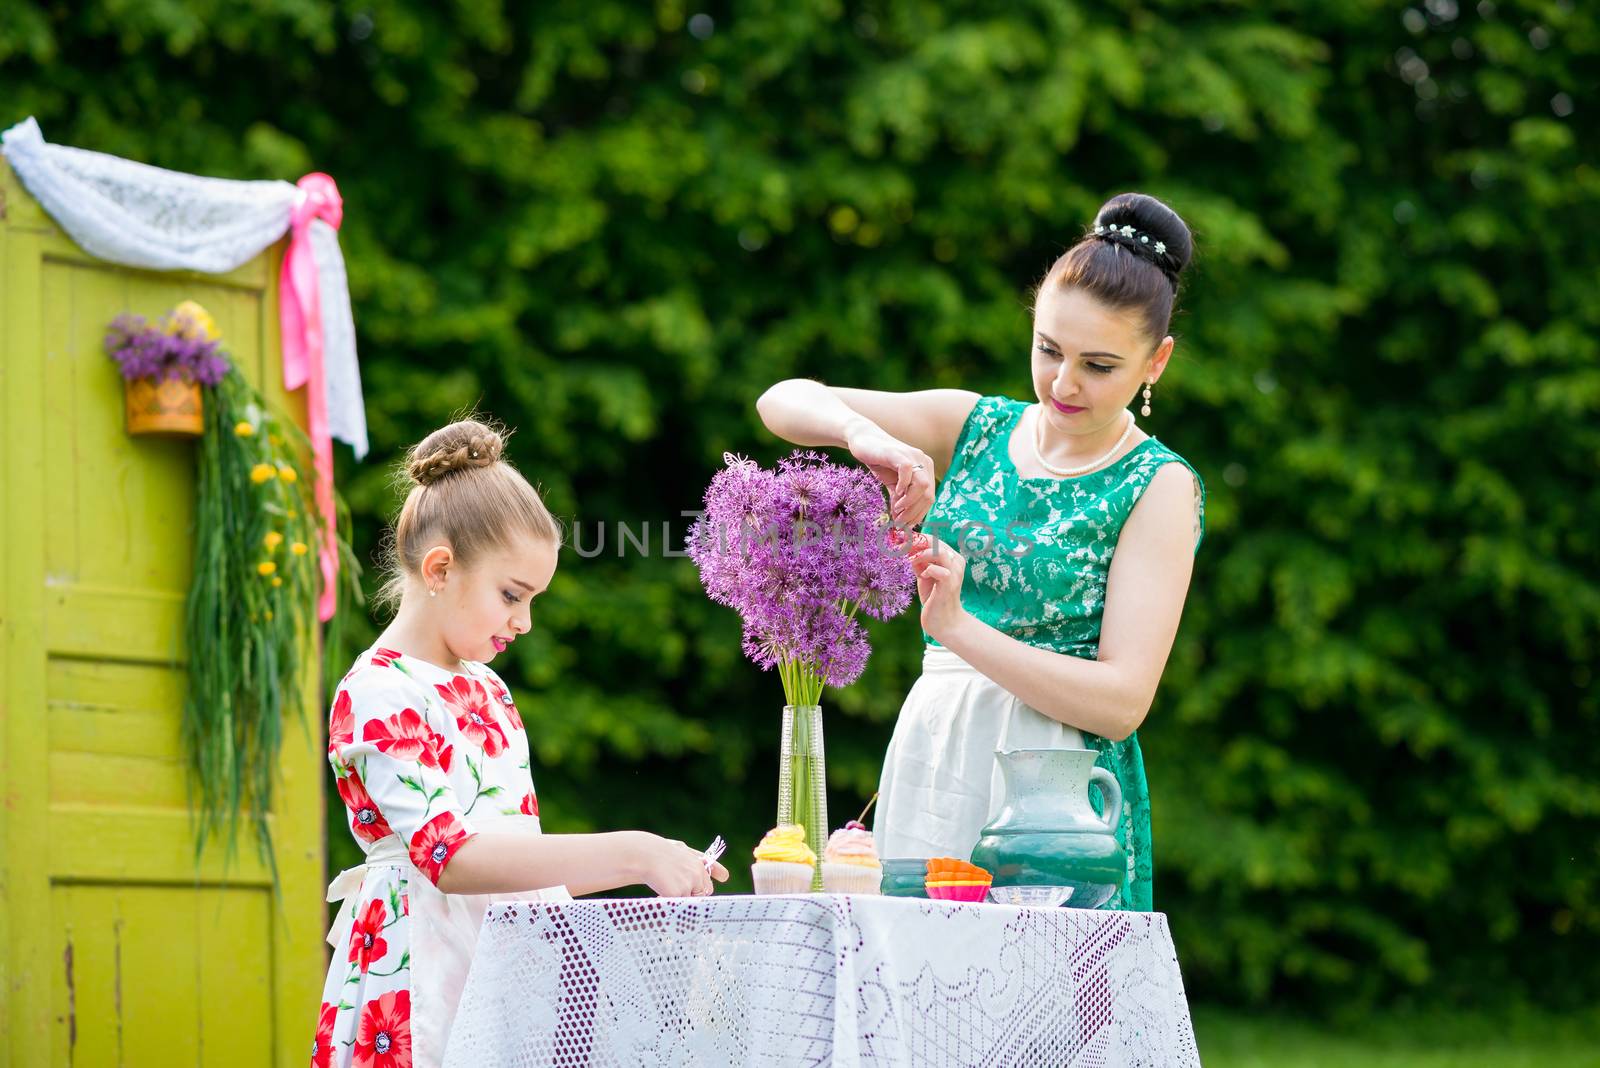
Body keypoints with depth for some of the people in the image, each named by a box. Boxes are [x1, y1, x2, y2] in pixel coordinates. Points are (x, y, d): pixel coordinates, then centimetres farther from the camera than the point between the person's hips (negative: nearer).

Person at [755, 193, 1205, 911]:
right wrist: (864, 432, -18)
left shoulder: (1159, 487, -4)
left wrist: (958, 627, -21)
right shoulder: (976, 427, 9)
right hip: (926, 757, 4)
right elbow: (783, 400, 3)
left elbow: (1120, 702, -13)